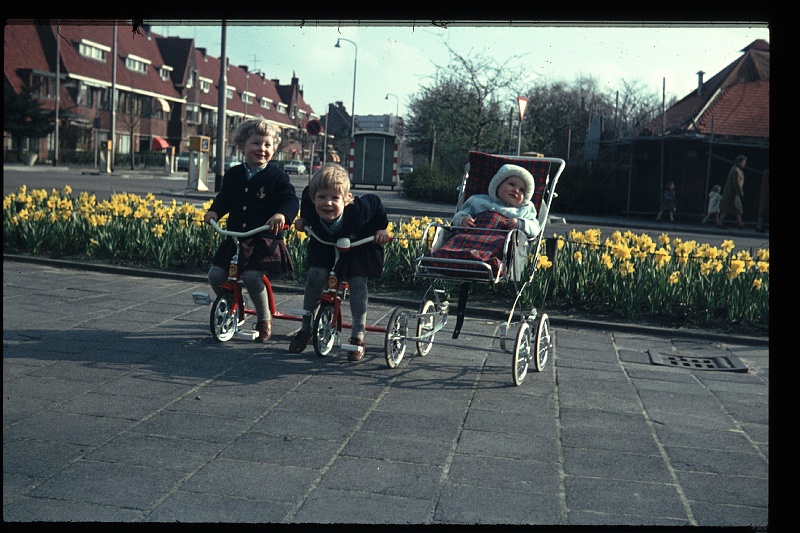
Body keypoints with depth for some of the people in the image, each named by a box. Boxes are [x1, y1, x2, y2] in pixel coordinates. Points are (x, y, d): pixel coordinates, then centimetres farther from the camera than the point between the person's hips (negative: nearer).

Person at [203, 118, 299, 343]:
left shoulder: (277, 177, -5)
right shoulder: (233, 175, 10)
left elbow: (291, 201, -11)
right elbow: (224, 198, 21)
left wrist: (282, 215, -32)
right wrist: (214, 211, 1)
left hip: (265, 239, -5)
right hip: (235, 237, 5)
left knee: (252, 276, -24)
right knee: (215, 274, -5)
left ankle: (265, 319, 1)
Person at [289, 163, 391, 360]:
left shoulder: (359, 208, -39)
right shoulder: (310, 202, -32)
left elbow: (376, 202, -16)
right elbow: (306, 192, -6)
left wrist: (382, 228, -12)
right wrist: (303, 220, 1)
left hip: (359, 248, -2)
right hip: (324, 246, 2)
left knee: (357, 282, -17)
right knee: (315, 275, -16)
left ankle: (358, 336, -5)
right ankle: (305, 329, 1)